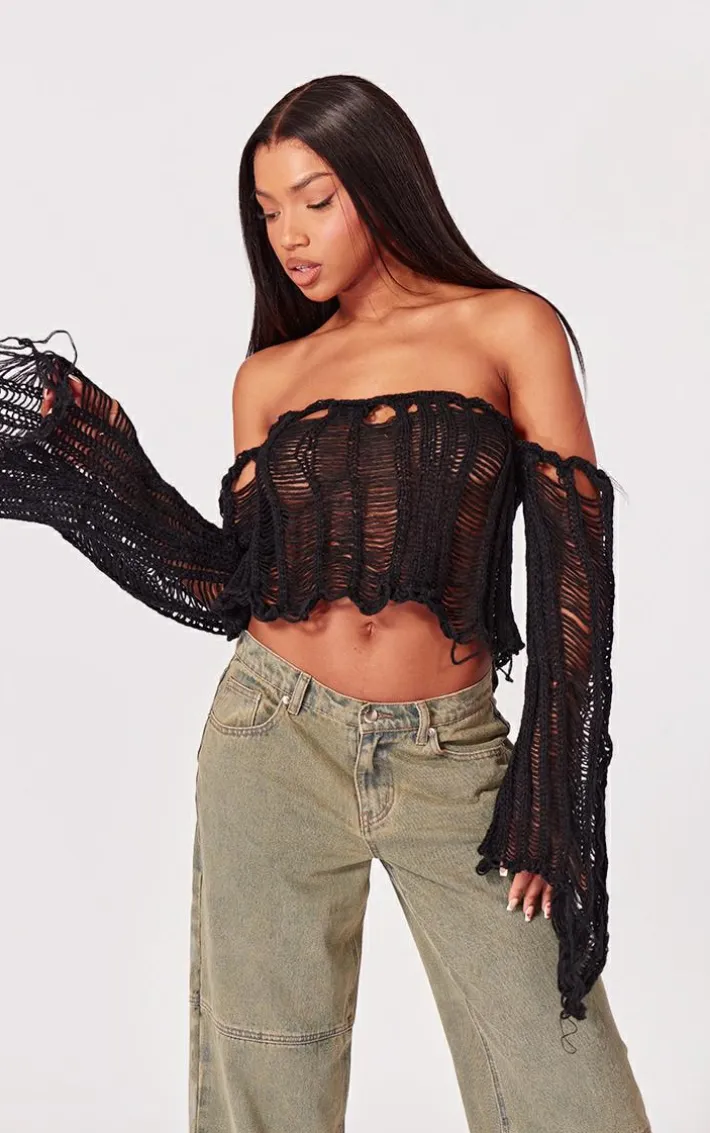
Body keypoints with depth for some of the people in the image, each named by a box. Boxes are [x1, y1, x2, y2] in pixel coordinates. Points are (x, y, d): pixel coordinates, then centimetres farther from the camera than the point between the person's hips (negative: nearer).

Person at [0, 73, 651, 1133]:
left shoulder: (509, 328, 2)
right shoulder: (269, 375, 10)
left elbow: (572, 560, -3)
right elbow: (233, 588, 5)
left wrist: (557, 803, -7)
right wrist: (85, 451, -1)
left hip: (450, 756, -2)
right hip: (277, 739, 2)